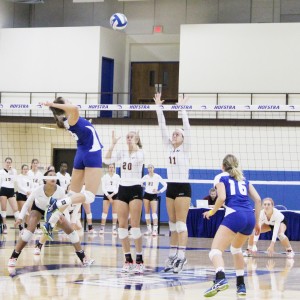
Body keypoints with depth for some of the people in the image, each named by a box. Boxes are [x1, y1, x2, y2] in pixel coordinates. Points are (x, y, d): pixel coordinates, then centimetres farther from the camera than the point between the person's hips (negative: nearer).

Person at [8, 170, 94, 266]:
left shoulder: (60, 191, -31)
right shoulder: (38, 190, -33)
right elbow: (27, 204, -18)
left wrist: (65, 218, -33)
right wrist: (20, 217, -25)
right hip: (38, 209, -2)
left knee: (70, 229, -9)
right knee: (30, 229, -27)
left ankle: (83, 258, 2)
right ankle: (13, 257, -20)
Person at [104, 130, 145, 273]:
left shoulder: (140, 152, -2)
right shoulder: (121, 153, 9)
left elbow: (139, 158, -27)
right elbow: (107, 160, -7)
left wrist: (134, 144, -20)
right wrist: (113, 143, -11)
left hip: (135, 190, -5)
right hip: (122, 189, 5)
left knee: (135, 225, -10)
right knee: (122, 226, 0)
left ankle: (139, 260, -6)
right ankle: (128, 260, 6)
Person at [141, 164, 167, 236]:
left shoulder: (157, 177, -5)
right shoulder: (146, 177, 4)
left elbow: (165, 185, -4)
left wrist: (159, 191, -11)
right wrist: (144, 186, 4)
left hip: (154, 195, -3)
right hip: (146, 195, 3)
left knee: (154, 212, -14)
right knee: (147, 212, 4)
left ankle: (155, 229, -21)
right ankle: (149, 229, 11)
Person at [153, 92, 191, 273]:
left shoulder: (185, 149, -2)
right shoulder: (169, 147, 11)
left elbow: (187, 128, -12)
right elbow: (163, 127, 7)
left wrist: (182, 109, -15)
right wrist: (159, 107, 2)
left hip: (183, 188, -6)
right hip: (171, 188, 6)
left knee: (181, 223, -10)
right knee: (173, 224, 7)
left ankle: (181, 256, -12)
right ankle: (173, 256, 8)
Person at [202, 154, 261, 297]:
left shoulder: (221, 177, 13)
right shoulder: (243, 179, 27)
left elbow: (222, 197, -4)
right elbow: (258, 199, 19)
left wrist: (212, 212, 11)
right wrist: (256, 222, 25)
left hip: (234, 216, -6)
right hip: (250, 217, 6)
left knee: (215, 251, -15)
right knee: (236, 249, 31)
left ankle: (221, 279, -44)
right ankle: (241, 285, 26)